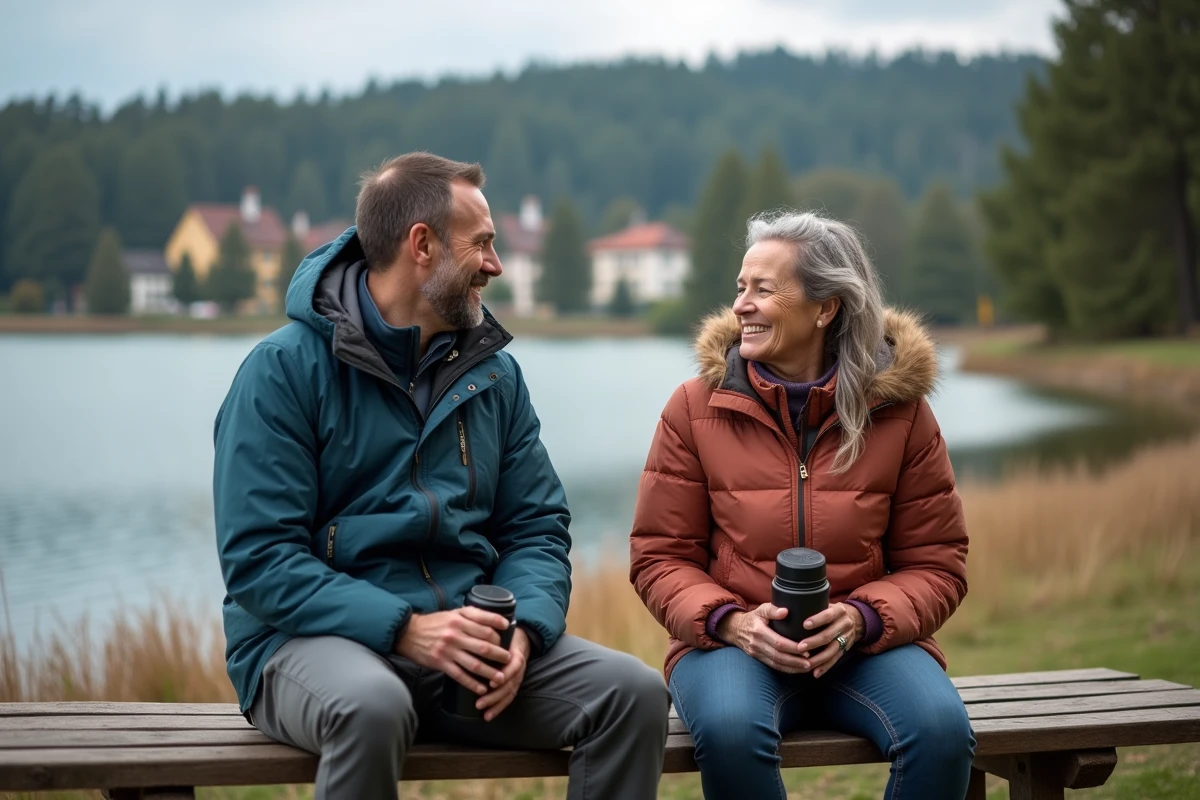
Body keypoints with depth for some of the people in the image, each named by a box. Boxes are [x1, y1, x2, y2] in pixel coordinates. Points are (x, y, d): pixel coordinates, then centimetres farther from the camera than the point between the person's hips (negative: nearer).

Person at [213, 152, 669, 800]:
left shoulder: (493, 374, 12)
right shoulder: (284, 369, -5)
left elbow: (536, 528, 10)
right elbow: (257, 559, -12)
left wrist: (523, 628, -12)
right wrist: (405, 627, -22)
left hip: (465, 632, 5)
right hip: (312, 638, -5)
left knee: (636, 692, -17)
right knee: (373, 706, -39)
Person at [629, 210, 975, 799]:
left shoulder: (899, 409, 2)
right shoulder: (695, 407, 2)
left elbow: (937, 563, 4)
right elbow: (659, 557, 4)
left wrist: (862, 619, -16)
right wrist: (731, 620, -16)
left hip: (866, 644, 1)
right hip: (733, 642, -1)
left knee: (942, 728, -30)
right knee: (729, 729, -35)